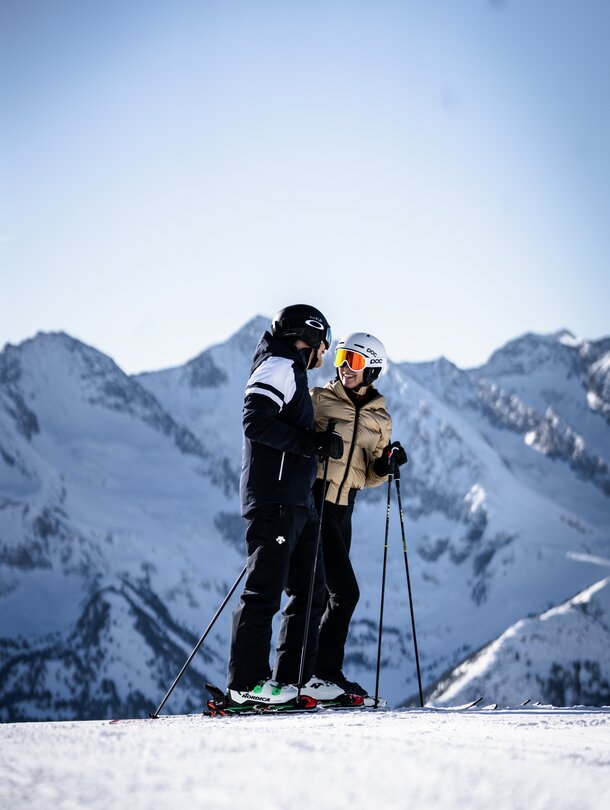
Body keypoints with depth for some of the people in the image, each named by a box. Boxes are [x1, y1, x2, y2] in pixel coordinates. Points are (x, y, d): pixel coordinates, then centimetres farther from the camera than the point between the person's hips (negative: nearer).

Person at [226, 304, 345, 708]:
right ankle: (246, 682, -8)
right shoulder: (279, 367, -6)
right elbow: (255, 422, -19)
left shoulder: (294, 373, 25)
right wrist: (312, 441, -20)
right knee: (265, 588, -10)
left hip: (298, 501, 10)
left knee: (311, 590, 10)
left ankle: (295, 676, 15)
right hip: (274, 498, -10)